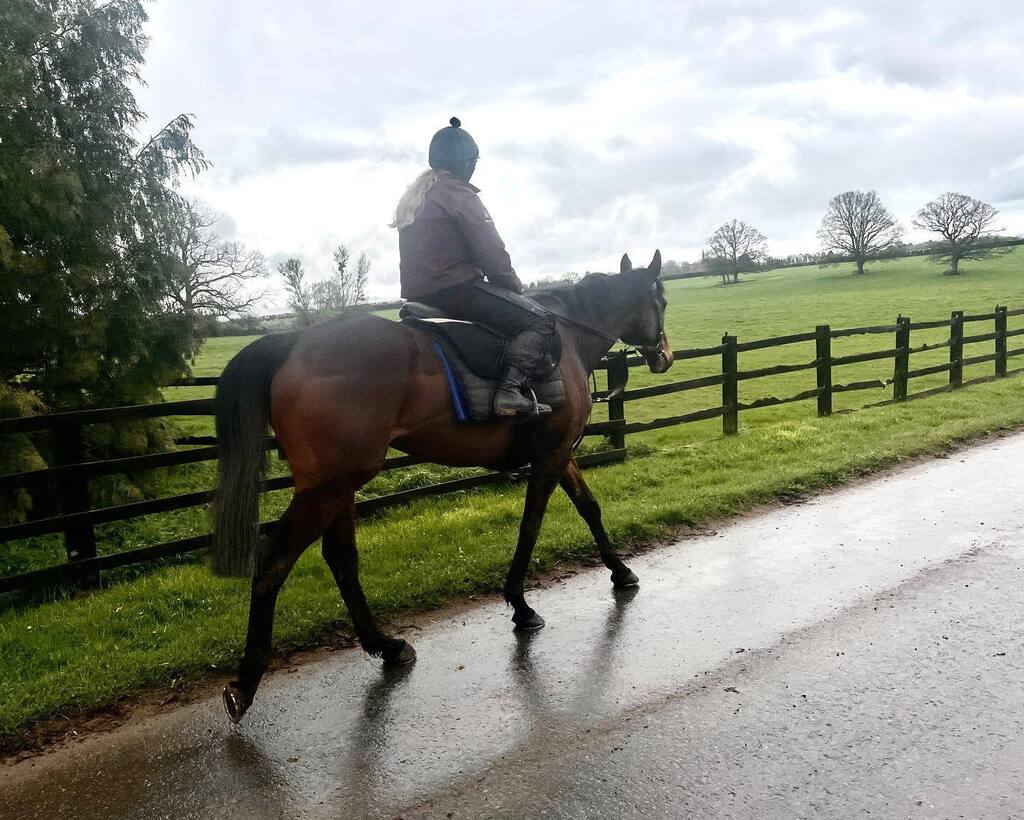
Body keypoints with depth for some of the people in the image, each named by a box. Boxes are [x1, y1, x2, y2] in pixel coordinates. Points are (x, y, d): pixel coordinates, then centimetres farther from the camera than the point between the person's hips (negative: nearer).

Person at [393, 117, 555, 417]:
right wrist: (515, 286, 5)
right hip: (456, 290, -10)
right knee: (540, 321, -9)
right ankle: (510, 390, -27)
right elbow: (492, 254, -12)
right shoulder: (458, 193, -8)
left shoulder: (413, 197, 20)